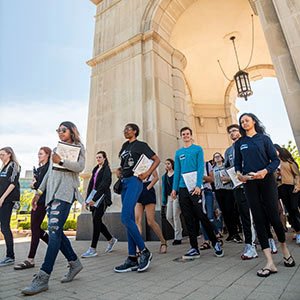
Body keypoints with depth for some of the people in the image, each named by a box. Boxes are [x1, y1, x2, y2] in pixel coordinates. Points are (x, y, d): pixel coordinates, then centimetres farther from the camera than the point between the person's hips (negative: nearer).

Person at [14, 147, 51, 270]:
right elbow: (36, 183, 16)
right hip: (37, 200, 9)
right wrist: (34, 184, -4)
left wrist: (34, 185, -4)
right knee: (35, 228, 12)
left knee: (35, 228, -5)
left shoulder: (49, 167, -9)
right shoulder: (39, 168, 17)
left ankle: (30, 260, 5)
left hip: (43, 201, -9)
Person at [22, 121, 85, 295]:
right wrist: (39, 191, 19)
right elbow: (49, 172, 24)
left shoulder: (79, 147, 8)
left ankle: (43, 278, -10)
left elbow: (80, 167, -8)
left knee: (54, 230, -14)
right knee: (56, 231, 5)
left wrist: (61, 161, -17)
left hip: (65, 191, -7)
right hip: (52, 192, 7)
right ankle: (74, 263, 19)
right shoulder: (56, 149, 26)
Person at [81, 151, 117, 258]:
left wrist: (94, 198, -21)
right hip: (94, 198, 7)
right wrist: (88, 198, 7)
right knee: (97, 221, 7)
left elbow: (104, 185, -15)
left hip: (102, 197, -7)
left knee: (96, 220, -11)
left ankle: (93, 249, -5)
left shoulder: (106, 169, -4)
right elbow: (91, 184, 15)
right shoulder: (95, 169, 18)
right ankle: (111, 239, 25)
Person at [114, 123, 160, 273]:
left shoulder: (141, 145, 2)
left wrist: (147, 173, -13)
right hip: (124, 182, 7)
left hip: (134, 181, -7)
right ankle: (132, 259, 11)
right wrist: (119, 171, 11)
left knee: (125, 218, -17)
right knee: (129, 220, 5)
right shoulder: (125, 145, 21)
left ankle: (144, 251, -1)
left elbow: (157, 159, -2)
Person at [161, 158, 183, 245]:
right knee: (168, 217, 5)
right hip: (169, 197, 6)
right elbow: (164, 188, 15)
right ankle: (179, 230, 30)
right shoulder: (164, 176, 14)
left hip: (177, 196, -6)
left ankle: (178, 238, 6)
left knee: (176, 216, -5)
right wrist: (164, 200, 10)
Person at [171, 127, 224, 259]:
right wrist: (175, 188, 5)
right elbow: (177, 171, 13)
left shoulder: (198, 149, 3)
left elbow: (201, 168, -6)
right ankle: (194, 248, 17)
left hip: (194, 187, -4)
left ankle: (215, 243, 19)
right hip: (182, 188, 5)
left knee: (202, 216, -1)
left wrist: (198, 185, -17)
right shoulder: (178, 152, 14)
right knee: (188, 219, 7)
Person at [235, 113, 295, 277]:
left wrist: (266, 171, -18)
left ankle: (284, 249, 31)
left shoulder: (264, 138, 6)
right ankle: (270, 263, 2)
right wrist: (239, 173, -8)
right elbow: (237, 163, 12)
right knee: (258, 219, -2)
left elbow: (275, 159, 1)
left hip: (266, 180, -1)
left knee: (273, 216, -1)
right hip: (249, 183, 2)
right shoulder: (239, 143, 12)